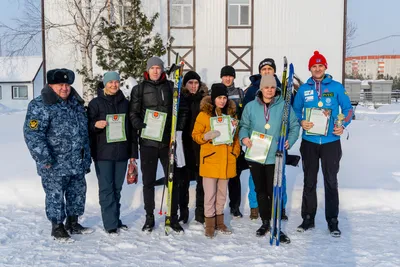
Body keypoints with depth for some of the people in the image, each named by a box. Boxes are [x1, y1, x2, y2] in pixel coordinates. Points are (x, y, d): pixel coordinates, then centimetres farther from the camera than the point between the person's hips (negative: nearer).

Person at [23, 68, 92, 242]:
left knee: (78, 193, 16)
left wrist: (87, 159, 18)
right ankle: (57, 227, 21)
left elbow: (84, 133, 19)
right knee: (55, 196, 3)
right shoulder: (40, 106, -11)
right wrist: (44, 158, -23)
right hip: (55, 166, -7)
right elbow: (32, 134, -18)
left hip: (77, 164, 7)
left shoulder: (76, 104, 13)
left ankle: (73, 223, 33)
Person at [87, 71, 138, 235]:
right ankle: (110, 224, 2)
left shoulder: (125, 103, 11)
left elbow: (131, 128, 13)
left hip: (121, 152, 4)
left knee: (117, 188, 11)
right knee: (106, 188, -3)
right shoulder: (96, 103, 1)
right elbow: (88, 125, 1)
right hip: (103, 153, -3)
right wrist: (95, 125, -22)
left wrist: (133, 152, 10)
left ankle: (116, 219, 21)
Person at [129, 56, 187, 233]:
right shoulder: (139, 89, 6)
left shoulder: (171, 87, 8)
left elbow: (182, 110, 9)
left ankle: (173, 217, 15)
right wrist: (141, 126, -12)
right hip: (147, 141, 0)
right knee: (148, 181, 7)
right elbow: (133, 113, 4)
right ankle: (149, 218, 19)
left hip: (168, 140, 1)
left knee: (172, 179, 4)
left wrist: (178, 128, -4)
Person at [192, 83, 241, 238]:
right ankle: (209, 224, 13)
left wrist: (236, 152, 6)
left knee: (222, 193, 14)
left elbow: (236, 136, 16)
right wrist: (207, 136, -21)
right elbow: (195, 135, -2)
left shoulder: (231, 113, 9)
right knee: (210, 193, 0)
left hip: (227, 160, 4)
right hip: (210, 159, -4)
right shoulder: (204, 114, -4)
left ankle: (219, 221, 27)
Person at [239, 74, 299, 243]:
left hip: (275, 156, -2)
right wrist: (244, 137, -11)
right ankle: (265, 222, 31)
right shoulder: (251, 106, 2)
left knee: (274, 191, -2)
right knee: (260, 190, 14)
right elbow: (244, 126, 8)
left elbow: (294, 126, 3)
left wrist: (289, 141, -12)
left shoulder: (283, 106, -3)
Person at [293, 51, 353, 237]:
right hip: (309, 142, 2)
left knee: (331, 182, 4)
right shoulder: (303, 89, 5)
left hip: (331, 142, -1)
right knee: (309, 182, 9)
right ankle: (308, 218, 21)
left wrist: (343, 125, -9)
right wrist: (301, 122, -9)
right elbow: (296, 110, 11)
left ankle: (332, 221, 16)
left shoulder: (336, 87, 1)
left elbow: (348, 108, 6)